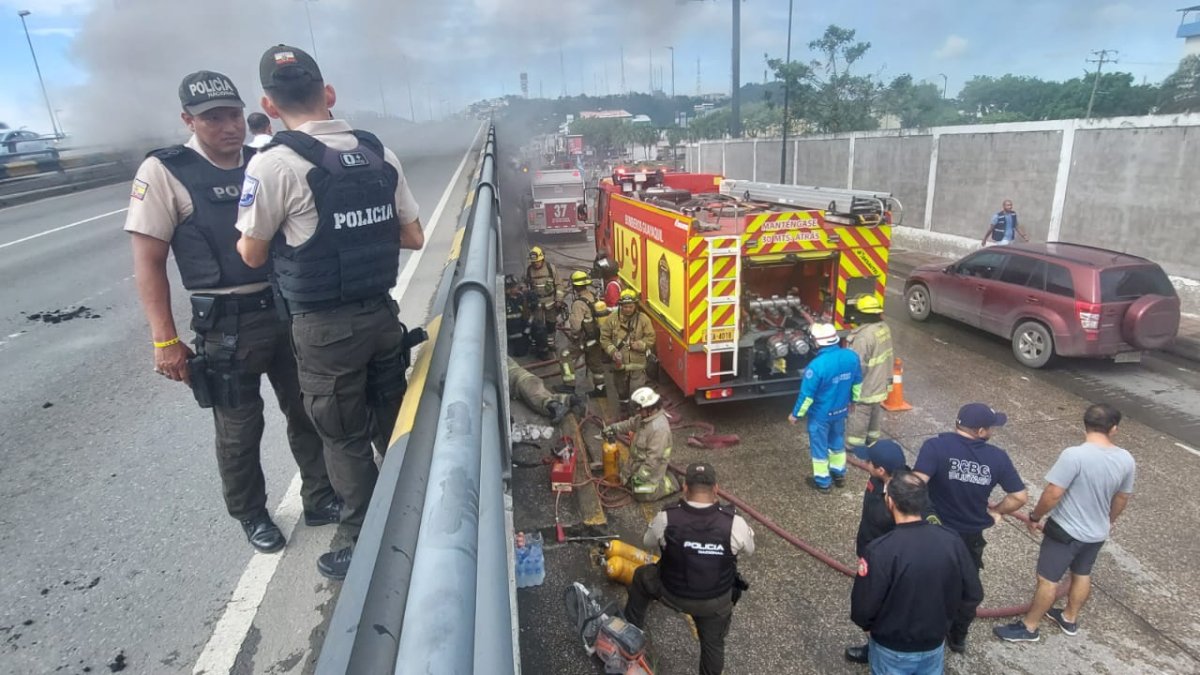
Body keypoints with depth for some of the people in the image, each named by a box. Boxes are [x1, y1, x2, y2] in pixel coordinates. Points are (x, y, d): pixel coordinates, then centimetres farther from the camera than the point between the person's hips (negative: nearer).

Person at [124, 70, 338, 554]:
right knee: (239, 429, 11)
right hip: (226, 325, -4)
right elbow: (148, 264, -9)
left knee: (307, 411, 15)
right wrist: (165, 341, -12)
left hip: (287, 309, 4)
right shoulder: (163, 172, -9)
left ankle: (320, 499, 34)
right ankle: (251, 516, 34)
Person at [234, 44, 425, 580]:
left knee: (346, 440, 10)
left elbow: (252, 255, -5)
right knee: (392, 423, 20)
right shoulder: (381, 154, 1)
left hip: (325, 328, -5)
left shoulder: (273, 164, -14)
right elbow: (413, 238, 6)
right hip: (382, 313, 5)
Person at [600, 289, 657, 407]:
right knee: (621, 390, 21)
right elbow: (604, 338, -1)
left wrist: (640, 345, -20)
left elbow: (651, 337, -3)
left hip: (638, 363, -2)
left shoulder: (643, 319, -6)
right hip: (619, 363, 2)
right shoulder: (612, 319, -5)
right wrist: (613, 351, -15)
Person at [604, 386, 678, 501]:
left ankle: (670, 483, 12)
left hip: (651, 467, -9)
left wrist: (640, 476, -26)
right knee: (625, 480, 22)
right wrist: (614, 427, 1)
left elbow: (654, 458, -32)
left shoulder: (659, 428, -36)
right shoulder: (645, 416, -8)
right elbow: (631, 424, 14)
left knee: (643, 495, -1)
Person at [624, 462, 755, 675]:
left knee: (642, 578, 30)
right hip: (716, 600, 0)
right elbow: (749, 550, -3)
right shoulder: (735, 523, -26)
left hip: (672, 594, 0)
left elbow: (647, 542, -2)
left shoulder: (666, 518, -25)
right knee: (713, 643, 28)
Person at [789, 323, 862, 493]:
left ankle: (822, 482, 30)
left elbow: (807, 395, -23)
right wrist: (852, 400, 21)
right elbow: (857, 383, 3)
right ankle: (839, 475, 44)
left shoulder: (816, 365, -32)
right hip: (840, 410, 6)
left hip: (820, 415, -6)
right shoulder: (851, 357, -13)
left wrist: (796, 414, -7)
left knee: (819, 447, 14)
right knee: (837, 442, 27)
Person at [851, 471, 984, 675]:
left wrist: (868, 626, 1)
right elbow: (973, 596, -5)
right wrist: (942, 616, 12)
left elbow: (863, 607, -21)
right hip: (935, 644, 4)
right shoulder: (952, 541, -17)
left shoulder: (879, 551, -31)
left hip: (892, 649, -3)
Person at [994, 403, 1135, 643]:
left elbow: (1053, 494, -25)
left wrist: (1035, 517, -7)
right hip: (1097, 533, 6)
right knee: (1082, 575, 26)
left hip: (1065, 530, -6)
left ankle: (1028, 627, 21)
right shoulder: (1126, 460, -8)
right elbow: (1122, 499, 7)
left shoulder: (1074, 455, -29)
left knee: (1047, 579, 7)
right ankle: (1069, 619, 45)